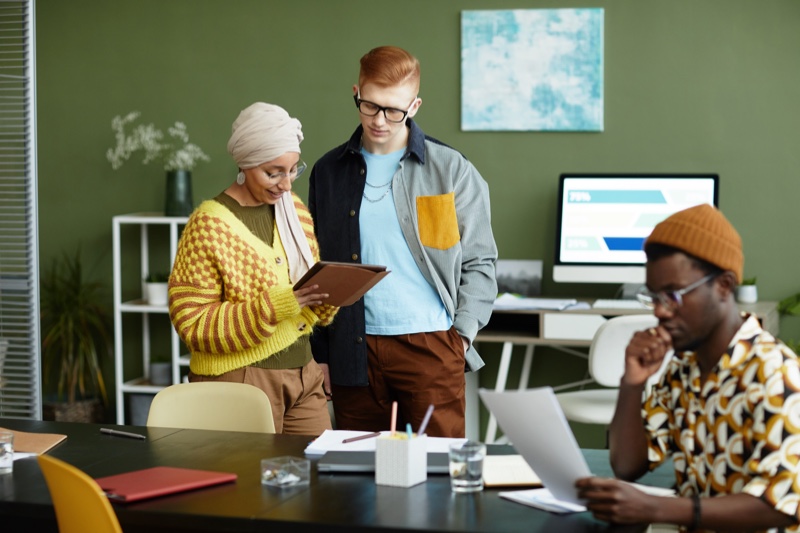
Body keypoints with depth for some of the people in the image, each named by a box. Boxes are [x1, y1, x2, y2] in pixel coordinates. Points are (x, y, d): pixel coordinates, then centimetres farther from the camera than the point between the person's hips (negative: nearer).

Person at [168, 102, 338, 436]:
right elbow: (192, 324, -15)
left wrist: (328, 292, -6)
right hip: (240, 379, -6)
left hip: (302, 370, 6)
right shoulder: (208, 226, -12)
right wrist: (272, 307, -24)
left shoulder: (294, 208, 8)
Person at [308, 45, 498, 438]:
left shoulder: (451, 170, 3)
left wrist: (460, 337, -6)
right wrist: (320, 356, 8)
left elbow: (479, 262, 5)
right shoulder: (328, 172, 10)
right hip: (353, 353, 2)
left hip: (431, 346, -2)